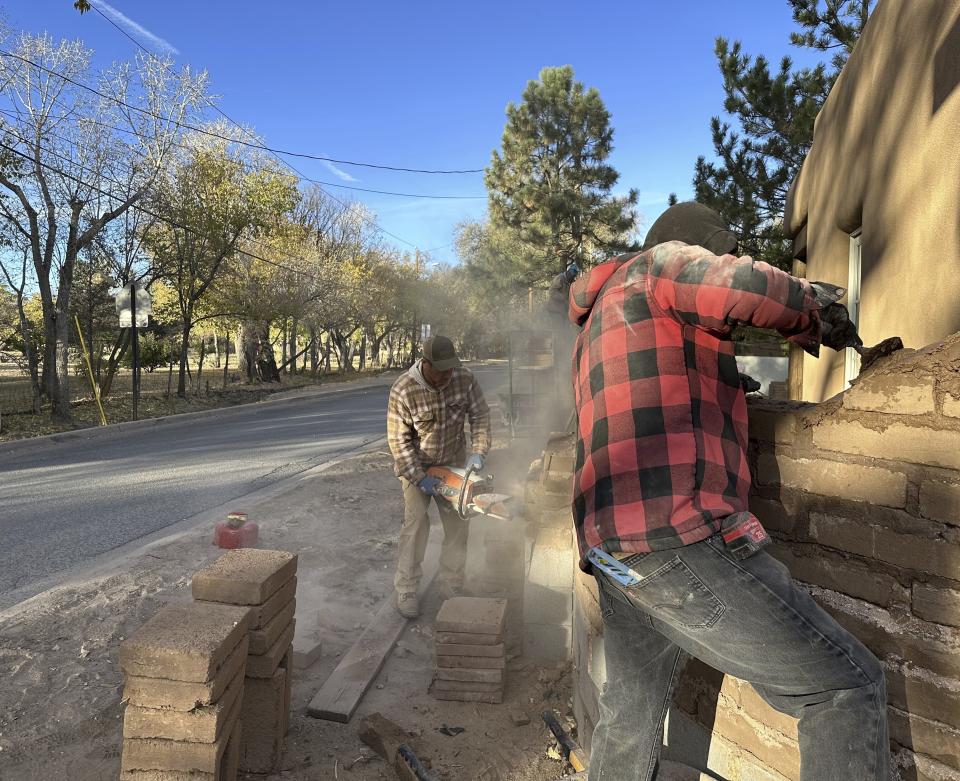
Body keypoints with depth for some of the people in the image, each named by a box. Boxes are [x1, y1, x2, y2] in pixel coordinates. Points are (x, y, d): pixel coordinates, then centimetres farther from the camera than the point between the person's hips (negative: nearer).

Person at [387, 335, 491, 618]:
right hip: (414, 465, -3)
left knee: (458, 525, 3)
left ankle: (451, 587, 16)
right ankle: (406, 590, 3)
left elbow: (480, 416, -6)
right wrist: (419, 478, -22)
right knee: (416, 524, -9)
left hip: (453, 464, 3)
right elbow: (398, 439, -19)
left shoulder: (465, 379, -18)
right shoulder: (403, 390, -27)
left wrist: (477, 452, -19)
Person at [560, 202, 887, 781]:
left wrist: (721, 383, 32)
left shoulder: (598, 327, 31)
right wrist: (816, 313, 2)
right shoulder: (655, 265, 4)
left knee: (632, 712, 22)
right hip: (676, 536, -10)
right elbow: (743, 284, -15)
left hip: (612, 544, 10)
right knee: (847, 685, -1)